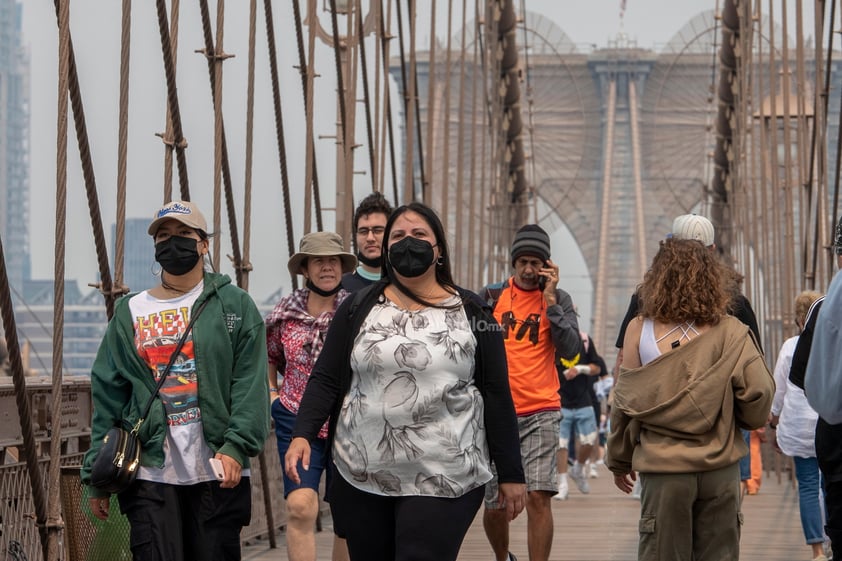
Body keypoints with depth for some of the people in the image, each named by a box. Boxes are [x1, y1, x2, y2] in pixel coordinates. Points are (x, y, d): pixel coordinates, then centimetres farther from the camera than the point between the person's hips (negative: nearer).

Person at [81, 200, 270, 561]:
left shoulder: (235, 306, 6)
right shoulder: (130, 313, 12)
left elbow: (250, 386, -2)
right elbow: (108, 399, 11)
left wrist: (236, 446, -15)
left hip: (219, 474, -1)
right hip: (150, 474, 1)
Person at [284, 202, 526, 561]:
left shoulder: (471, 313, 4)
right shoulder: (358, 308, 8)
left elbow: (497, 395, 4)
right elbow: (325, 379, 5)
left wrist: (511, 474, 2)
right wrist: (302, 435, -12)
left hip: (443, 480, -2)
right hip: (361, 477, 2)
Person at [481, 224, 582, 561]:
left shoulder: (557, 299, 4)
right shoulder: (491, 297, 5)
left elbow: (570, 350, -9)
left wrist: (550, 300, -12)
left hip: (541, 412, -1)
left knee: (538, 496, -16)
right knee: (495, 504, 7)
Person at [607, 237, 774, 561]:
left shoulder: (639, 329, -3)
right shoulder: (730, 333, -4)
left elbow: (624, 403, 1)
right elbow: (759, 396, -7)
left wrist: (619, 461, 14)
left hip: (662, 468, 0)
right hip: (719, 468, 0)